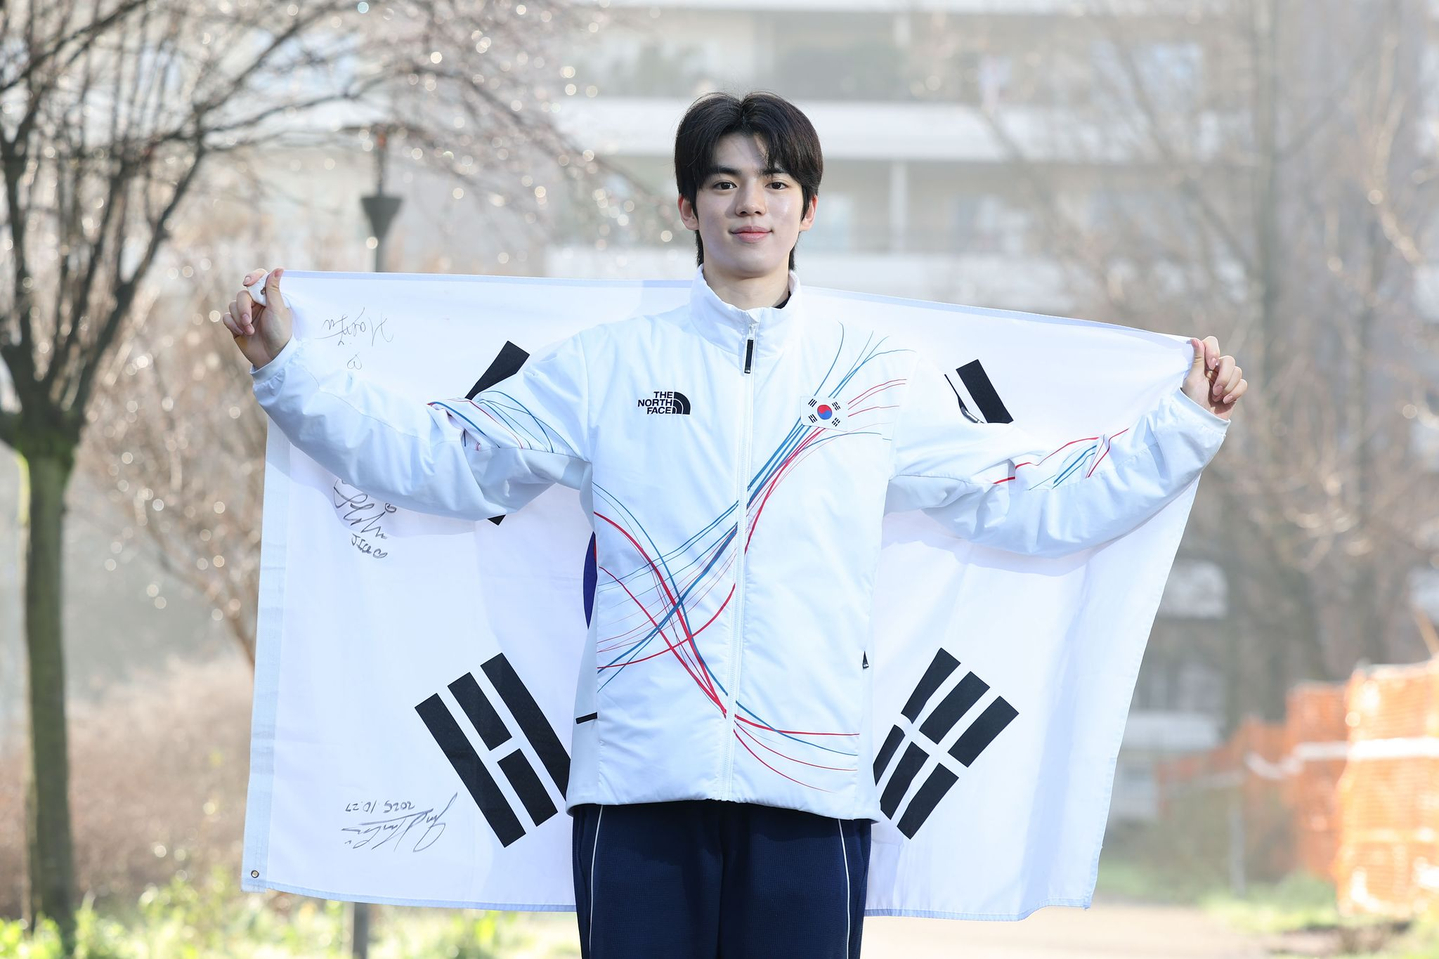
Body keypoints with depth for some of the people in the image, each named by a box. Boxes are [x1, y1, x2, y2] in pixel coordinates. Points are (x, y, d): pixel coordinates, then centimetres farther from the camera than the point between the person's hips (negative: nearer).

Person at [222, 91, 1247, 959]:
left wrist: (1186, 423, 14)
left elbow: (1036, 504, 18)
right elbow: (441, 457, 14)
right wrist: (289, 370, 8)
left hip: (812, 787, 0)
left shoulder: (883, 379, 14)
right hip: (637, 780, 0)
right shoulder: (607, 366, 13)